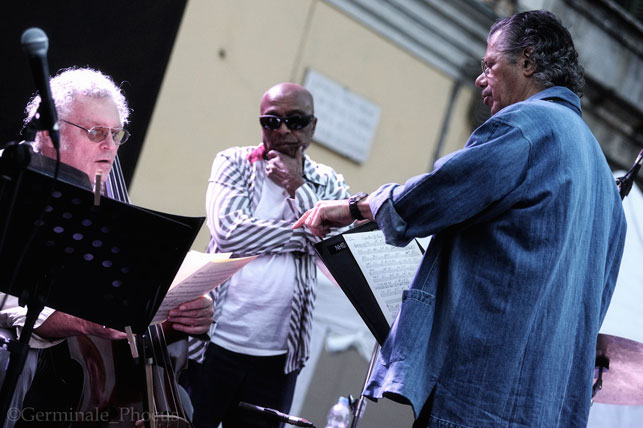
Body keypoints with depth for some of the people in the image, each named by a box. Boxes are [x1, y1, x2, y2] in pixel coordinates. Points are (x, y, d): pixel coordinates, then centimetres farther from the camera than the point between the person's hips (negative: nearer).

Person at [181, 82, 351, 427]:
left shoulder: (329, 185, 9)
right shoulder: (234, 163, 4)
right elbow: (228, 231, -13)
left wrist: (296, 186, -7)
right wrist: (305, 230, -9)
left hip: (278, 357, 2)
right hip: (214, 343, -2)